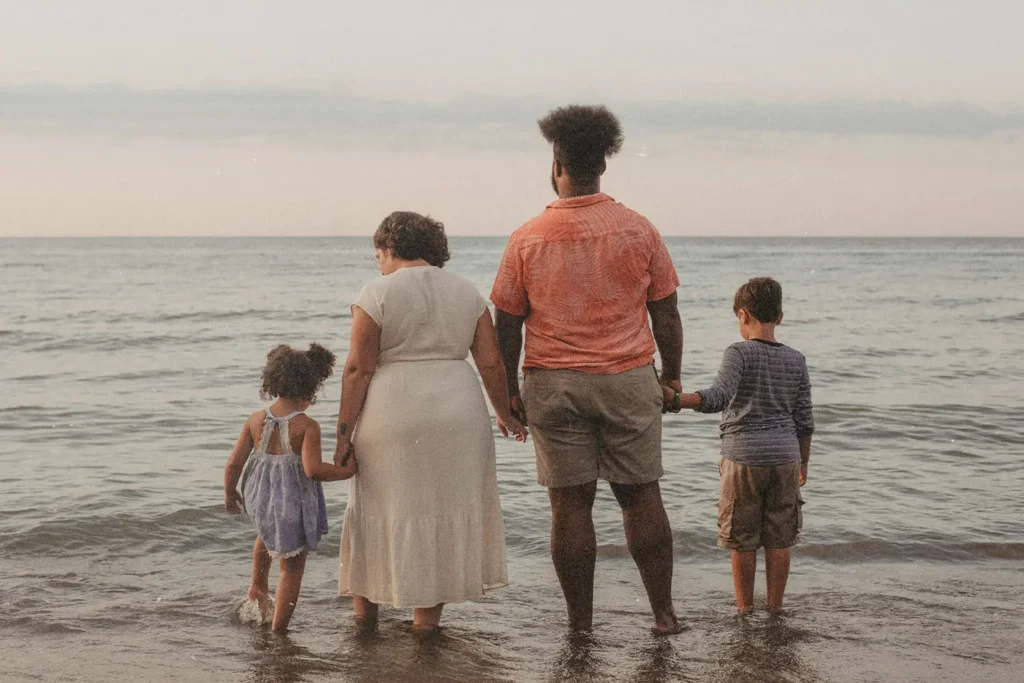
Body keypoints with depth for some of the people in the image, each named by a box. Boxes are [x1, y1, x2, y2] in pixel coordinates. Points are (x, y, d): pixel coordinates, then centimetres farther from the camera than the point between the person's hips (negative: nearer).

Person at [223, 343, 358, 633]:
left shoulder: (256, 420, -4)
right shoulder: (307, 426, -18)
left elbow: (234, 463, -2)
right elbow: (313, 469, -29)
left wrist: (229, 494, 14)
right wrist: (345, 471, -13)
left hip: (262, 497, 5)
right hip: (294, 503, -5)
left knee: (267, 533, 40)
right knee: (292, 568, 10)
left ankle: (257, 588, 47)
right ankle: (278, 630, 13)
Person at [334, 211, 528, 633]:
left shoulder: (376, 294, -4)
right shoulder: (467, 293, 8)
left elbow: (358, 369, -8)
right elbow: (491, 364, 5)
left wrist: (345, 433, -5)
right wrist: (505, 416, 18)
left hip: (392, 414, -3)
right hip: (457, 411, 3)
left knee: (381, 507, 12)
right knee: (445, 508, 11)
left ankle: (364, 605, 23)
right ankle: (427, 615, 15)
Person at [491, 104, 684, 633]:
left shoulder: (527, 239, -4)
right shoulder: (638, 230, -2)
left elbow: (507, 325, 0)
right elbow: (666, 315, 2)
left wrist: (509, 389, 9)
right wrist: (672, 376, 13)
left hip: (553, 385, -1)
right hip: (629, 380, 1)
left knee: (570, 503, 4)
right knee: (641, 496, 9)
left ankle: (580, 621, 11)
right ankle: (663, 612, 13)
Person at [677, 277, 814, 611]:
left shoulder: (739, 353, -8)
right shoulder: (796, 360, 7)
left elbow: (720, 397, -25)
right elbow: (804, 420, 10)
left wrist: (677, 399, -33)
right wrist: (804, 462, 21)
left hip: (743, 458, -4)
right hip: (785, 458, 4)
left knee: (743, 541, 6)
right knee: (779, 540, 10)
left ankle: (745, 608, 12)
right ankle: (775, 607, 16)